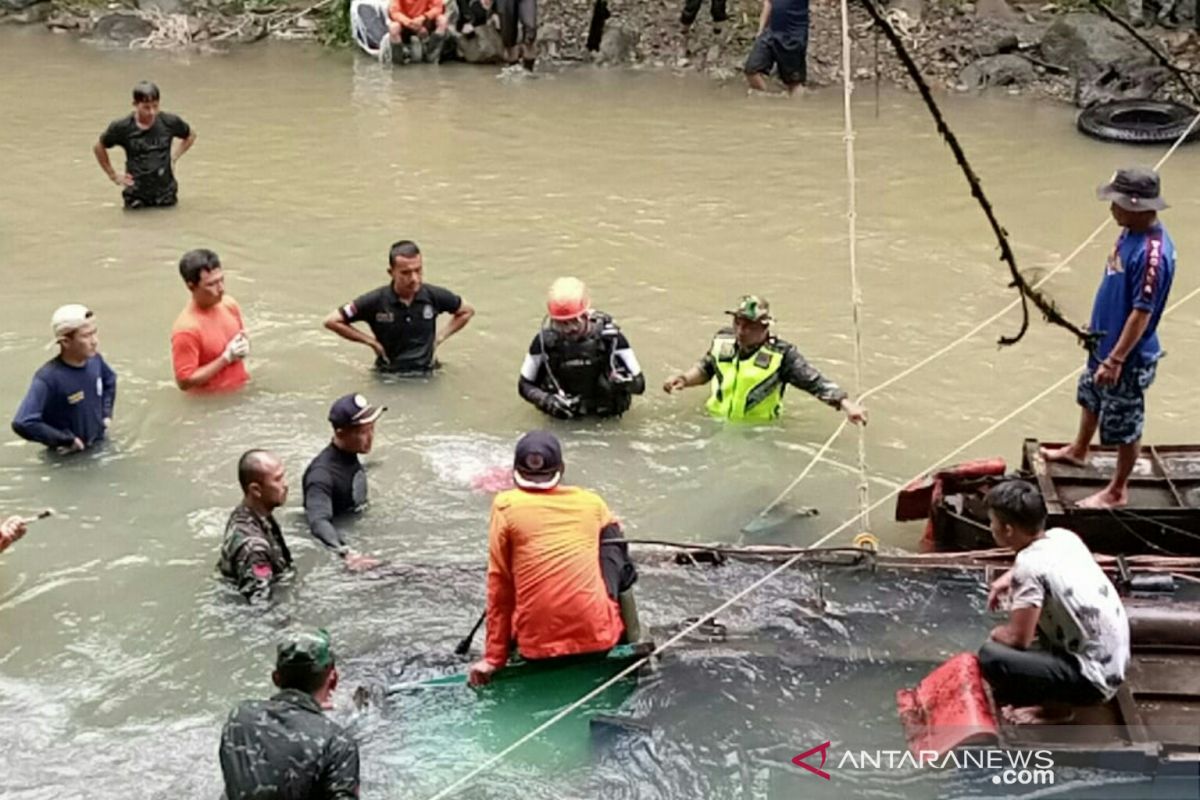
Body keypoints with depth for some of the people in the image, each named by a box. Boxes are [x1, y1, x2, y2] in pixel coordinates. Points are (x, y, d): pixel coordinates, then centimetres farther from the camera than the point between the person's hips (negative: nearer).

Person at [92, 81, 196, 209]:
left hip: (165, 190, 1)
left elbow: (191, 136, 12)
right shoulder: (122, 128, -11)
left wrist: (174, 157, 2)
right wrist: (113, 176, 3)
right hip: (136, 193, -1)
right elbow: (98, 147, 5)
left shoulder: (169, 122, -9)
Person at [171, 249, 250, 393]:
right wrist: (226, 358, -20)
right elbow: (184, 382, -21)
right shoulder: (186, 329, -21)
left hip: (241, 390, 6)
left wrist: (244, 346, -6)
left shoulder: (229, 304, -1)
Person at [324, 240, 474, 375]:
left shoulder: (434, 297, -6)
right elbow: (332, 321, -6)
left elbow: (467, 311, 13)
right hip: (389, 377, -1)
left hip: (426, 375, 1)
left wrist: (440, 337, 5)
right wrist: (370, 341, -6)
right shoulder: (376, 301, -12)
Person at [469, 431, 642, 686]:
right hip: (599, 639, 0)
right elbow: (611, 532, 26)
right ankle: (631, 638, 23)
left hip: (537, 647, 0)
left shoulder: (505, 506, -2)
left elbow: (499, 586, 0)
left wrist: (494, 657, 4)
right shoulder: (591, 502, 4)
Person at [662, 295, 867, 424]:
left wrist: (847, 405, -29)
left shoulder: (781, 354, -12)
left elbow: (816, 382, -17)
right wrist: (684, 378, 4)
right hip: (715, 422, 4)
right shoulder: (723, 341, 2)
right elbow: (706, 369, 21)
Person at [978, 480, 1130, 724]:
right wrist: (1010, 576, 14)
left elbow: (1018, 638, -20)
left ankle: (1052, 704, -1)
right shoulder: (1062, 536, 2)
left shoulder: (1030, 566, -23)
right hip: (1114, 661, 9)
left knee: (990, 656, -22)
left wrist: (996, 634, 1)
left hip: (1093, 678, -9)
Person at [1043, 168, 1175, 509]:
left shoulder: (1152, 253, -32)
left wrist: (1115, 360, -26)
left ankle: (1117, 491, 26)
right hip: (1104, 342, 10)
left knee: (1125, 426, 8)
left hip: (1129, 357, -10)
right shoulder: (1131, 231, -3)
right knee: (1091, 397, 31)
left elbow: (1142, 313, -29)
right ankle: (1078, 450, 56)